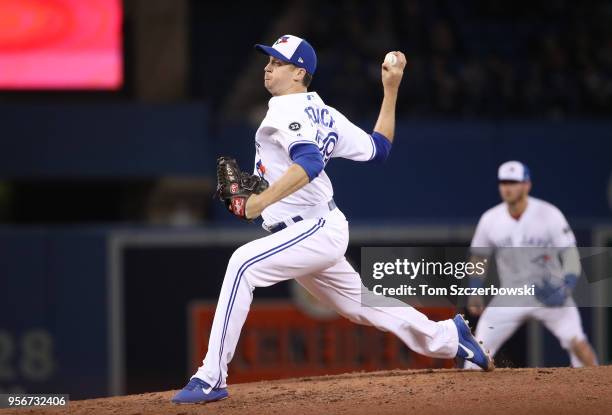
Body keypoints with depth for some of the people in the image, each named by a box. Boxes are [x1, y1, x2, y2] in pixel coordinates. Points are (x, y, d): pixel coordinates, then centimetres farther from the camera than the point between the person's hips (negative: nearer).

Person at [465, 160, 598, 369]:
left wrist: (567, 286, -27)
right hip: (511, 297, 3)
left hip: (550, 293, -2)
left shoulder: (548, 214, -14)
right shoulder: (490, 219, -5)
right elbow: (478, 255, 11)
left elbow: (570, 252, -12)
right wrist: (474, 292, 7)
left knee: (576, 341, -17)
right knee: (481, 344, -9)